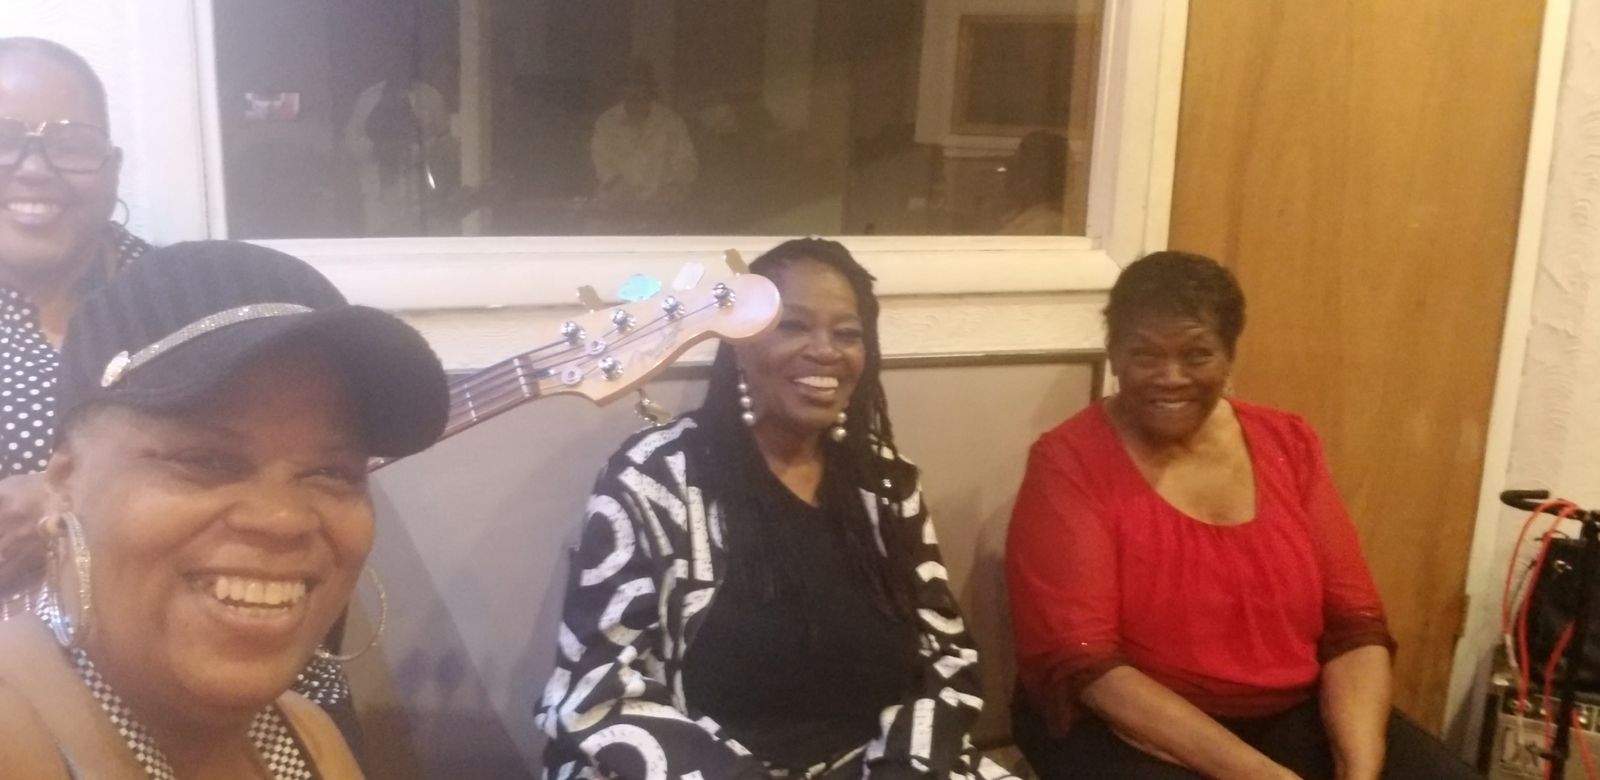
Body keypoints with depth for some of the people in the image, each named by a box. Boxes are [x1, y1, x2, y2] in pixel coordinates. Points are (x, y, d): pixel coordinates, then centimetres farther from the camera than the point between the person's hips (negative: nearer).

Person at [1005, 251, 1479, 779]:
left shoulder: (1287, 444, 4)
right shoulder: (1068, 462, -11)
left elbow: (1354, 625, 3)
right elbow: (1084, 664, -17)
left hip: (1290, 716, 4)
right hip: (1129, 728, -4)